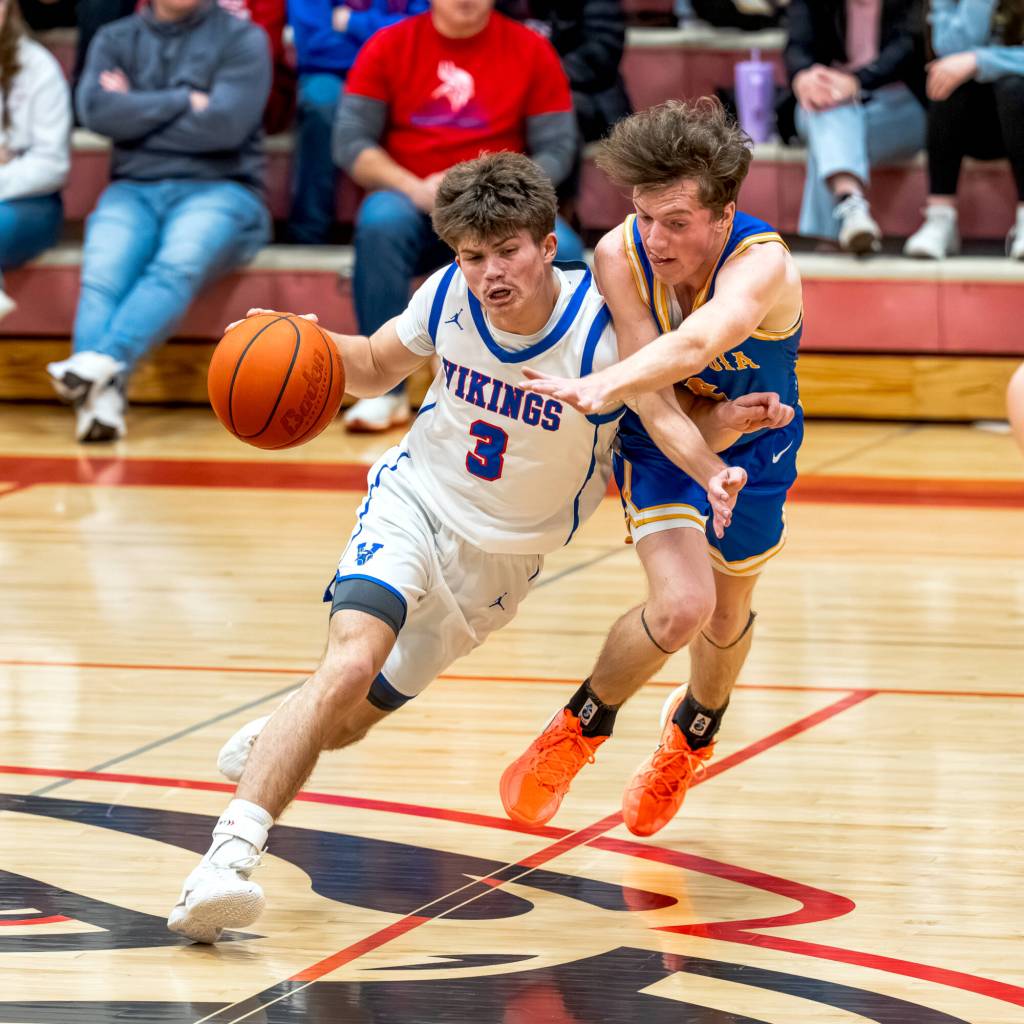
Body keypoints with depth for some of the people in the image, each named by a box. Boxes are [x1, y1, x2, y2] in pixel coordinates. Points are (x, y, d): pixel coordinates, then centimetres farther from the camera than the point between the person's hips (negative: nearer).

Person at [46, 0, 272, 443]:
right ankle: (101, 395, -50)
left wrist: (138, 112, 1)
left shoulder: (242, 38, 8)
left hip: (219, 188, -2)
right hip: (134, 191, 2)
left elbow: (227, 124, -8)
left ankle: (103, 361, -54)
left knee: (178, 266, -35)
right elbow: (95, 109, -2)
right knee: (102, 276, -30)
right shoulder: (115, 39, 17)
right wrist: (185, 102, -3)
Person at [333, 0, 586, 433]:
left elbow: (556, 150, 0)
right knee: (380, 221, -35)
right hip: (413, 206, 0)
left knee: (560, 251, -31)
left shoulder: (531, 51, 4)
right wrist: (414, 188, -19)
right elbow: (350, 141, -2)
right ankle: (387, 390, -27)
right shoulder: (389, 46, 3)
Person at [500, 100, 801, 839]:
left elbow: (695, 344, -60)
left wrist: (602, 387, -76)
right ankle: (580, 729, 7)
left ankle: (692, 734, 53)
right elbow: (651, 388, -31)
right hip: (661, 442, 0)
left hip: (754, 446, 0)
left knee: (728, 616, 18)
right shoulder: (620, 255, -29)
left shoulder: (763, 264, -39)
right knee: (680, 605, -21)